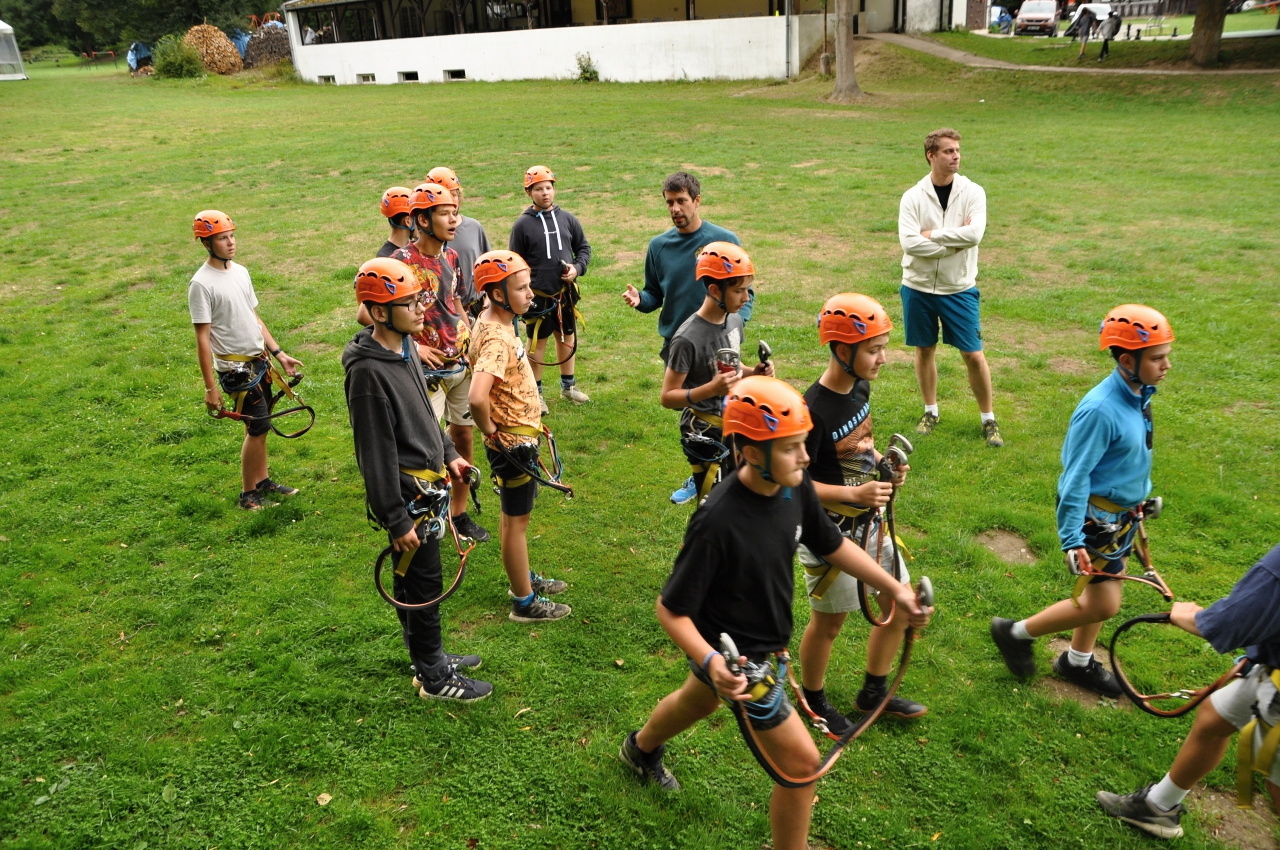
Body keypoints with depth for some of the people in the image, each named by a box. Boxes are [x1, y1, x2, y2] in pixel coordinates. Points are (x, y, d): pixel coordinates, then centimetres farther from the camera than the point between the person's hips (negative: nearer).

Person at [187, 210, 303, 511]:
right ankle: (248, 494, 10)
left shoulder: (240, 271, 7)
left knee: (257, 426, 15)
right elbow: (202, 339, -15)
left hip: (259, 359, 7)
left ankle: (263, 482, 28)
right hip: (236, 367, -7)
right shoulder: (201, 284, -15)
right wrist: (210, 388, -16)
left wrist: (279, 353, 11)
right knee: (258, 427, -3)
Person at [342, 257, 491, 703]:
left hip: (428, 481, 9)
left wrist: (448, 453, 15)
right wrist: (397, 519, -20)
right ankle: (433, 677, 21)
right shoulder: (369, 371, -25)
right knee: (423, 584, 4)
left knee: (412, 579, 22)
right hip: (407, 491, -9)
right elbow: (376, 452, -23)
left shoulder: (405, 346, 4)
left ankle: (428, 655, 38)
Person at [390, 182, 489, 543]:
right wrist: (414, 346, -19)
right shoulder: (402, 261, -16)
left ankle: (459, 512, 27)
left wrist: (470, 335, 9)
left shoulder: (451, 256, 6)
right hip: (430, 369, -7)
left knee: (463, 435, 13)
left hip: (463, 362, 7)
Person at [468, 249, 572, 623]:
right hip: (513, 442, -9)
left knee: (513, 514, 24)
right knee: (517, 520, 5)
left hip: (519, 435, 9)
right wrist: (489, 430, -23)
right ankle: (525, 602, 21)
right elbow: (477, 398, -43)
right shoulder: (497, 339, -29)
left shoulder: (495, 320, 1)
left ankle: (524, 578, 42)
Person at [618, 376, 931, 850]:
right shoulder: (718, 522, -37)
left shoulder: (795, 487, -16)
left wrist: (894, 589, 0)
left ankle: (641, 749, 66)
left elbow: (831, 545, 2)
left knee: (698, 701, 34)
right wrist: (710, 661, -43)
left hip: (768, 636, 8)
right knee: (801, 764, 1)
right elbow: (671, 610, -28)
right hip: (735, 657, -8)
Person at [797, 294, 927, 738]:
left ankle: (874, 692, 39)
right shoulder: (813, 411, -29)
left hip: (868, 523, 8)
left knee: (902, 604, 18)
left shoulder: (860, 387, -2)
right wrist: (855, 494, -30)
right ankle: (814, 700, 37)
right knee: (829, 621, 11)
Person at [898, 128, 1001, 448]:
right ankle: (931, 411, 31)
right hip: (919, 288, 1)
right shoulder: (913, 197, -5)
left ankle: (988, 419, 17)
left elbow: (975, 233, -22)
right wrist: (956, 240, -17)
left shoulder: (972, 192, -5)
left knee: (973, 354, 2)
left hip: (959, 289, -1)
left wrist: (932, 234, -16)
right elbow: (909, 242, -19)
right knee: (925, 349, 13)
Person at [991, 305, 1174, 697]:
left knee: (1101, 591, 20)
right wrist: (1071, 539, -25)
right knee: (1103, 604, -4)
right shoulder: (1100, 409, -28)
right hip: (1094, 516, -9)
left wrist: (1138, 499, 23)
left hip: (1122, 512, 9)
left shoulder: (1138, 396, -2)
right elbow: (1076, 477, -25)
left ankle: (1078, 662, 39)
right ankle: (1018, 633, 13)